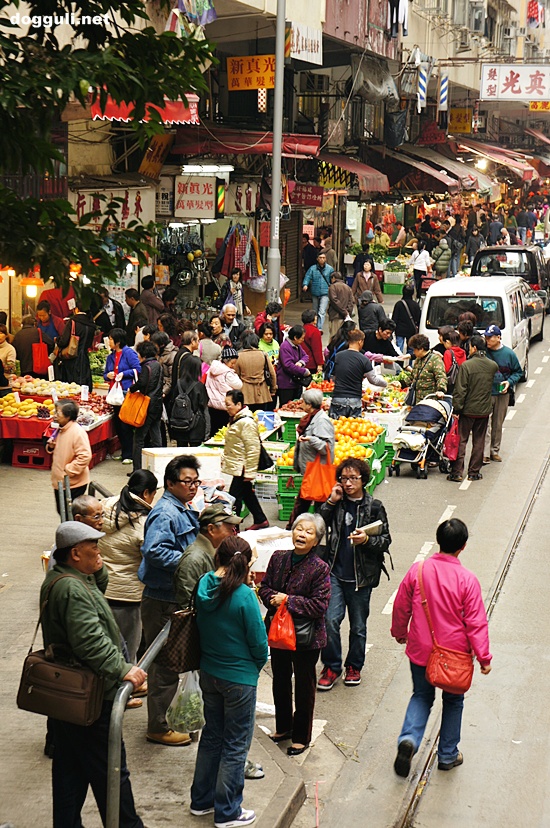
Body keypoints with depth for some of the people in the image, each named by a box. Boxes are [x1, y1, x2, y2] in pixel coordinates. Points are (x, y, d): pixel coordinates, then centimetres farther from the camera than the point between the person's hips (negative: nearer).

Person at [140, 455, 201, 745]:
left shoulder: (186, 511, 13)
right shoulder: (165, 513, -19)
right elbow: (155, 551, -32)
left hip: (180, 598, 10)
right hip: (162, 602, -10)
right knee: (164, 664, 0)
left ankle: (167, 714, 34)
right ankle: (159, 728, 11)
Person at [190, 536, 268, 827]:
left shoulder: (204, 586, -7)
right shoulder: (244, 596, -23)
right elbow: (258, 642, -16)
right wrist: (257, 665, 4)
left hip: (208, 672, 6)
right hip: (239, 678, -6)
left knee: (212, 735, 22)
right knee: (236, 745, 8)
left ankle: (201, 800, 33)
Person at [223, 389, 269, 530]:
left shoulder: (247, 422, -21)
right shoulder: (235, 419, 11)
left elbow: (253, 449, -22)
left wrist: (250, 472, -20)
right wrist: (225, 459, 23)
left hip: (242, 468, -10)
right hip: (237, 466, 10)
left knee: (235, 497, -6)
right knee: (247, 494, 19)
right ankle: (261, 520, 31)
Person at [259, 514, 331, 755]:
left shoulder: (320, 569, -17)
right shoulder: (278, 559, -2)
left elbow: (319, 606, -21)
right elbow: (265, 587, 5)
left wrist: (288, 601, -22)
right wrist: (274, 599, -16)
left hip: (306, 636, -5)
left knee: (304, 686, 9)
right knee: (280, 681, 20)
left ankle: (301, 737, 25)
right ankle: (283, 727, 40)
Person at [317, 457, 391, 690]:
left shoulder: (374, 507, -1)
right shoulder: (335, 504, 4)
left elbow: (385, 540, 1)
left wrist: (367, 540, -19)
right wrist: (330, 502, -9)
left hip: (361, 575, -1)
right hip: (335, 572, 1)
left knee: (358, 626, 10)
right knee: (330, 621, -9)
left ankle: (354, 666, 30)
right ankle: (331, 666, 9)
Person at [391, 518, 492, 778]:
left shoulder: (417, 571, -11)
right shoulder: (467, 579, -18)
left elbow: (401, 607, 1)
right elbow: (476, 622, -14)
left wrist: (399, 633, 20)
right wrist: (484, 657, -4)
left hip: (420, 650, 2)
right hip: (454, 653, -2)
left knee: (421, 696, 20)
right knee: (453, 701, 20)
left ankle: (409, 738, -4)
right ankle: (448, 755, 28)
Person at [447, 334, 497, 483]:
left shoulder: (466, 365, -15)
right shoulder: (493, 366, 0)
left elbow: (460, 390, -15)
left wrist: (457, 409, -9)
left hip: (468, 410, -4)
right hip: (484, 410, 4)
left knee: (461, 441, 4)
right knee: (479, 442, 12)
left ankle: (457, 472, 3)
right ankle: (474, 472, 16)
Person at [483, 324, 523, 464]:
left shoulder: (509, 354, -2)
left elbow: (518, 372, 9)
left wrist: (510, 382, -8)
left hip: (503, 394, 2)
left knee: (498, 424, 12)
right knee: (486, 424, -10)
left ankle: (495, 451, 24)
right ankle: (485, 454, -10)